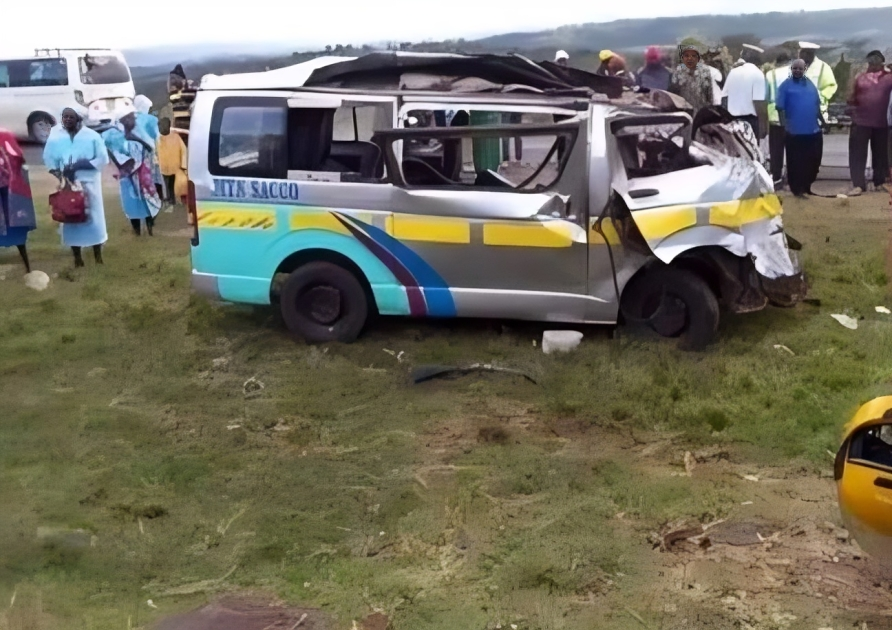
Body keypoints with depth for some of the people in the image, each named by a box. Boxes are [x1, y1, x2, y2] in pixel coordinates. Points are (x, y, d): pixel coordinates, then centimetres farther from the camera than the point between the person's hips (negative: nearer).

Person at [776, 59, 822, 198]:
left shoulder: (811, 84, 11)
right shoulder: (786, 85, -4)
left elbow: (817, 104, 18)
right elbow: (780, 108, -8)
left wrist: (821, 121, 15)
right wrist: (785, 126, -15)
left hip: (814, 130, 5)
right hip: (794, 132, -5)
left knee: (813, 161, 11)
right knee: (796, 162, 1)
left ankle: (807, 186, 25)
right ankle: (797, 188, 11)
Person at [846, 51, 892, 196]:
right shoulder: (860, 77, 7)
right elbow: (852, 98, 11)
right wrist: (851, 100, -9)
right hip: (861, 121, 0)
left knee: (880, 153, 10)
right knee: (857, 153, -5)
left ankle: (880, 182, 22)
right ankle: (858, 184, -5)